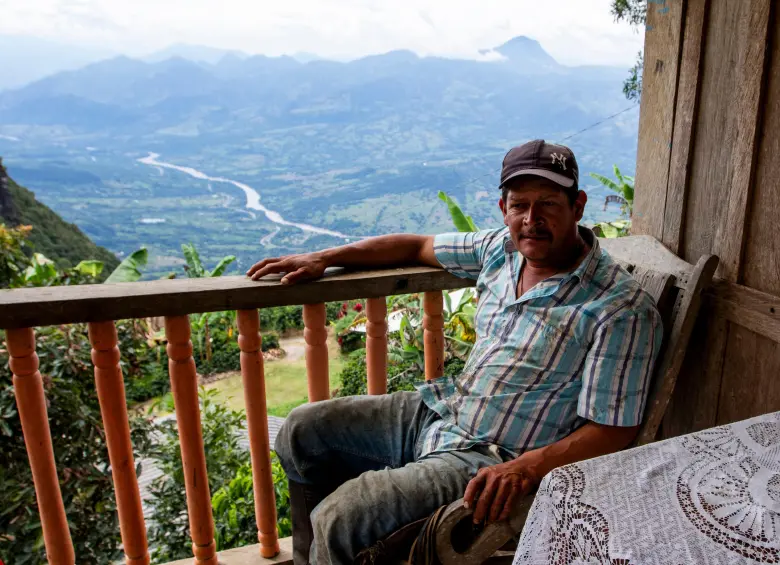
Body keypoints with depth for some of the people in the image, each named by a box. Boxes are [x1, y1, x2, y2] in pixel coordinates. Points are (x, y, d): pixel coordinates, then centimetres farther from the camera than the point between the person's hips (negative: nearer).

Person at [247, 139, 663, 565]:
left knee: (337, 519, -22)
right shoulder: (502, 247, 2)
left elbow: (613, 430, -17)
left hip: (486, 460, -8)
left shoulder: (621, 308, -19)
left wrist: (525, 468, -31)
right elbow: (418, 246, 13)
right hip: (439, 408, 8)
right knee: (302, 430, 11)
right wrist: (324, 258, 9)